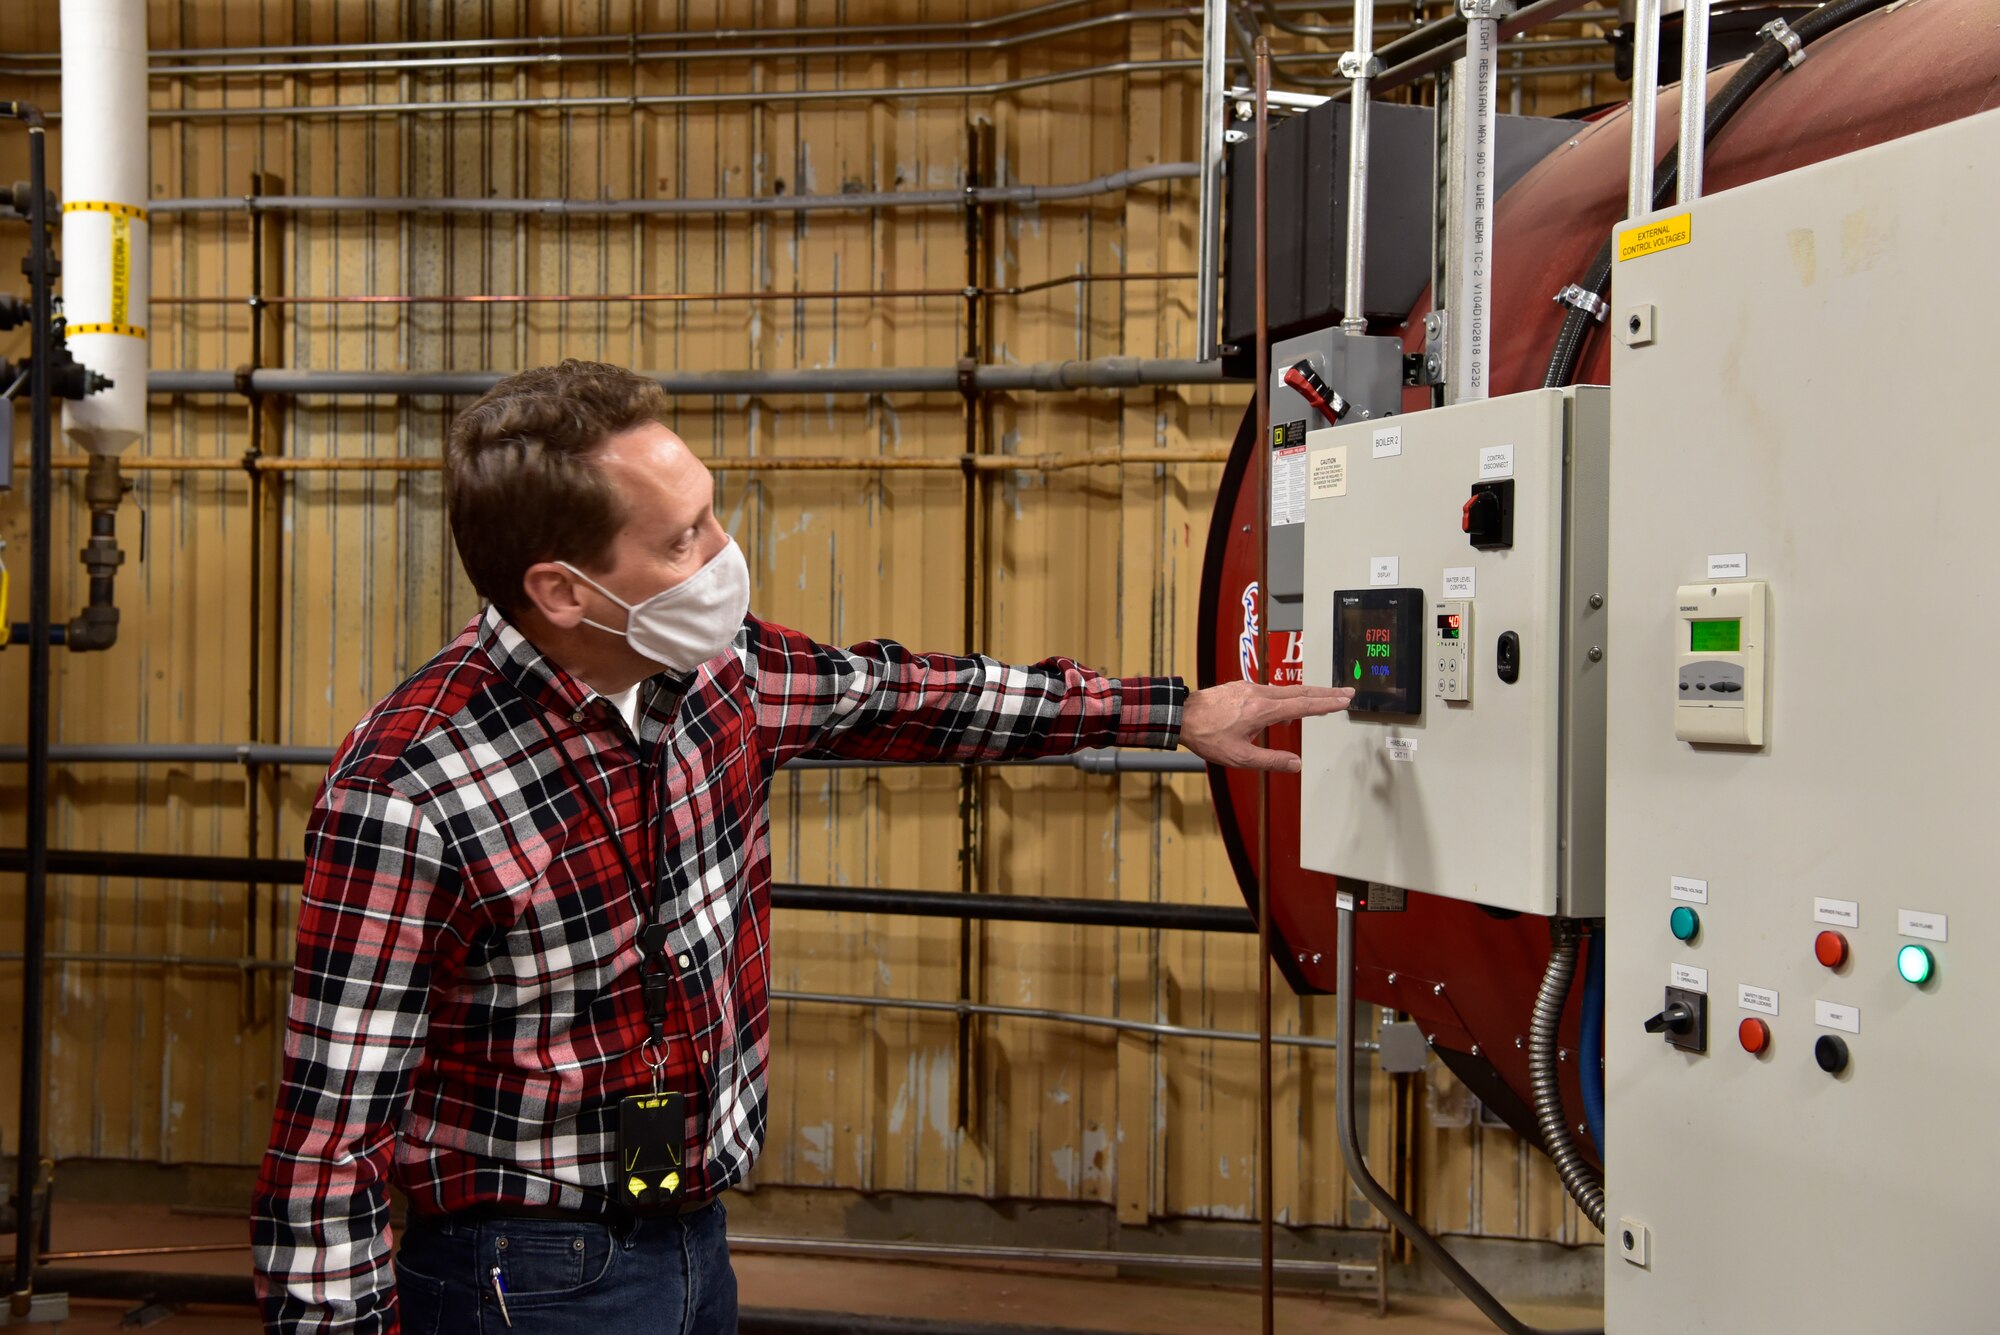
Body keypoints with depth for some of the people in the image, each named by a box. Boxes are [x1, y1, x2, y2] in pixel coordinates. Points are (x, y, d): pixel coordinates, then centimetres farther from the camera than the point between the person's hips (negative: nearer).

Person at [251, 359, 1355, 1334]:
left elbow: (896, 694, 10)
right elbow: (331, 1132, -20)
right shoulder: (408, 794, -25)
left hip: (698, 1236, 7)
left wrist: (1173, 712, 14)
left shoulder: (714, 671, -5)